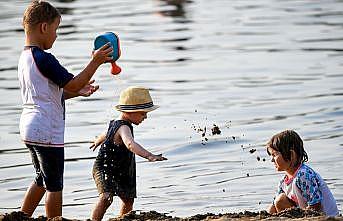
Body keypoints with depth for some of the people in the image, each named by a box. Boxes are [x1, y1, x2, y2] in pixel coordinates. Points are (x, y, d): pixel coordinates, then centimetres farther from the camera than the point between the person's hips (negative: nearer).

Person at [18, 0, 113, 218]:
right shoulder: (44, 59, -18)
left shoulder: (25, 57, 13)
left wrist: (79, 91, 17)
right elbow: (71, 84, -19)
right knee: (54, 185, -1)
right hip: (47, 131, -10)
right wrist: (95, 62, -14)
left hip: (30, 128, 10)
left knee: (42, 180, 22)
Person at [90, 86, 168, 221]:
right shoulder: (123, 127, -26)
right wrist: (148, 156, -61)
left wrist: (97, 142, 52)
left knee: (128, 201, 21)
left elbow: (106, 135, 29)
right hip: (105, 170, -11)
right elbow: (130, 144, -48)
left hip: (121, 173, 11)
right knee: (106, 197, -32)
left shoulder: (115, 124, 6)